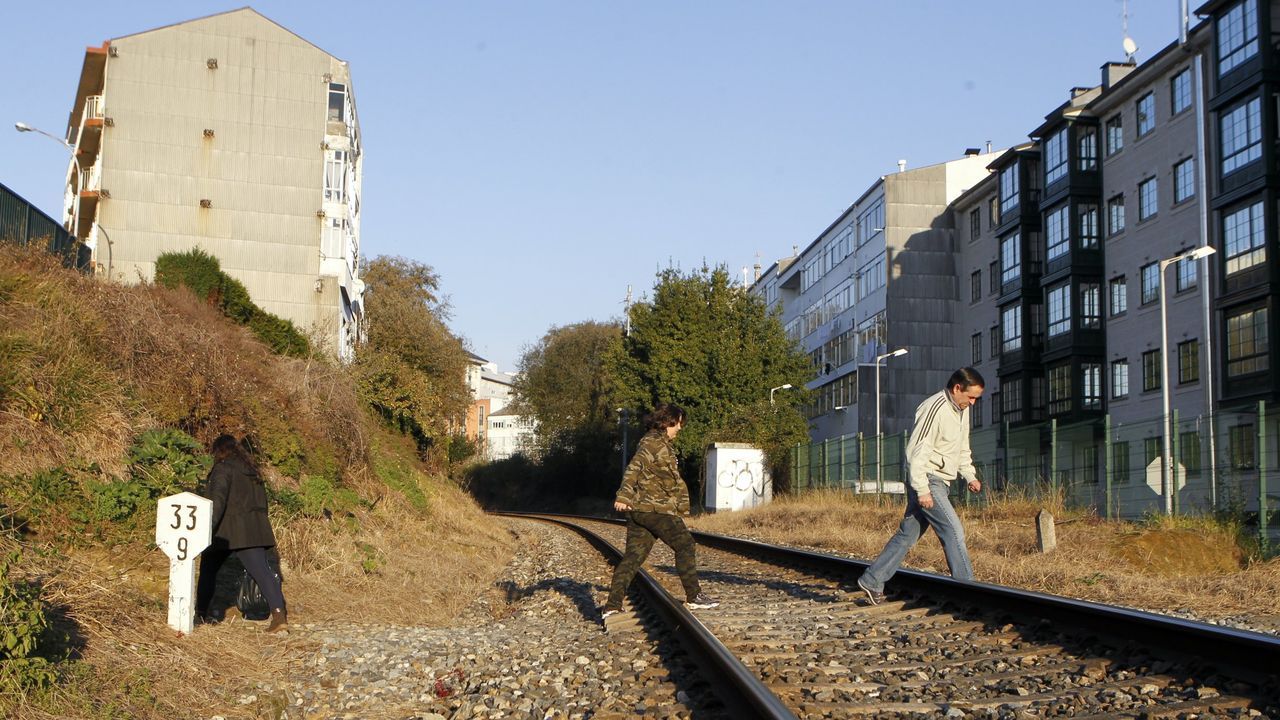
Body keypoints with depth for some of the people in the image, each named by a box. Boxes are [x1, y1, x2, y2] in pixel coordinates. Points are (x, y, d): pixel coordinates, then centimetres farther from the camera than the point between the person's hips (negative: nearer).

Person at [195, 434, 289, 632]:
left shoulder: (223, 469, -4)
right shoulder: (251, 471, 19)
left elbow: (218, 499, -19)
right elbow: (261, 501, 21)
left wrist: (208, 526, -27)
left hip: (227, 530, -5)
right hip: (252, 530, 5)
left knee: (208, 568, 17)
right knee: (262, 570, -8)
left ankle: (201, 612, 25)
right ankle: (279, 612, -26)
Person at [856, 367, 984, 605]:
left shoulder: (961, 409, 13)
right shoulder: (935, 409, -18)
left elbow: (962, 448, 26)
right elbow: (917, 451, -20)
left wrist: (970, 475, 15)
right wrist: (922, 490, -22)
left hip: (941, 483, 10)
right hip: (927, 480, -10)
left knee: (908, 534, 10)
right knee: (954, 531, -12)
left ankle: (872, 581, 16)